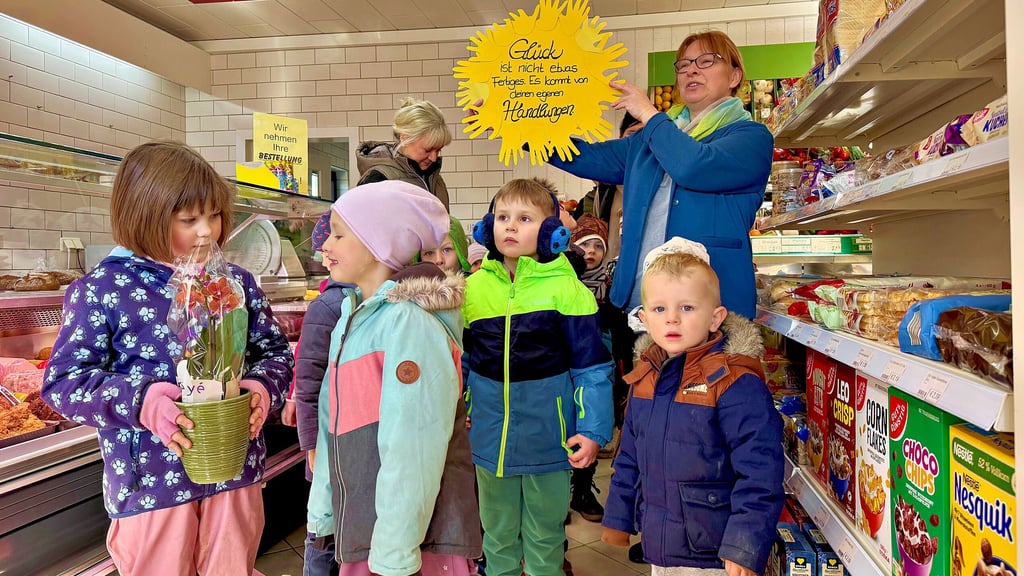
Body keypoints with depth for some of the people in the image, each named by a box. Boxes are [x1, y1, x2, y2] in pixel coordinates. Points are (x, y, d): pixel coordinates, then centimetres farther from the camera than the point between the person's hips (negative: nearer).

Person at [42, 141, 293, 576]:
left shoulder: (236, 282, 2)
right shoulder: (101, 289, -7)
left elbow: (275, 350, 7)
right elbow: (63, 380, -8)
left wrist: (264, 386, -14)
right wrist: (140, 401, -24)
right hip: (149, 484, -2)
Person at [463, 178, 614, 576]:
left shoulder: (565, 288, -11)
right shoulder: (471, 288, -1)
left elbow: (592, 366, -8)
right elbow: (459, 360, 10)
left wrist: (593, 430, -12)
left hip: (547, 438, -3)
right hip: (489, 439, 3)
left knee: (545, 536, 17)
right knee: (496, 533, 22)